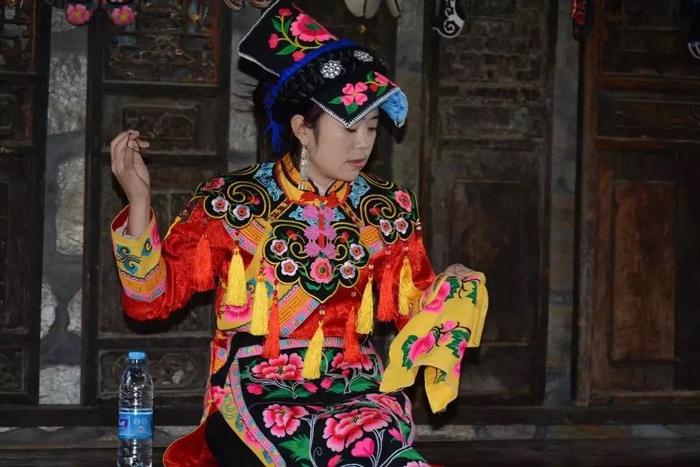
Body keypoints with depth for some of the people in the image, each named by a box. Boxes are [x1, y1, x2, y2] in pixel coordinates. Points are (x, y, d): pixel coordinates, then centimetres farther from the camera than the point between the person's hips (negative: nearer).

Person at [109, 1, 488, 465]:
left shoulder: (389, 210, 8)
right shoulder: (231, 201, 0)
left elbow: (412, 307, 16)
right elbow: (153, 297, 1)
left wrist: (451, 290, -6)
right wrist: (139, 199, -10)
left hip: (355, 387, 3)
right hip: (258, 391, -3)